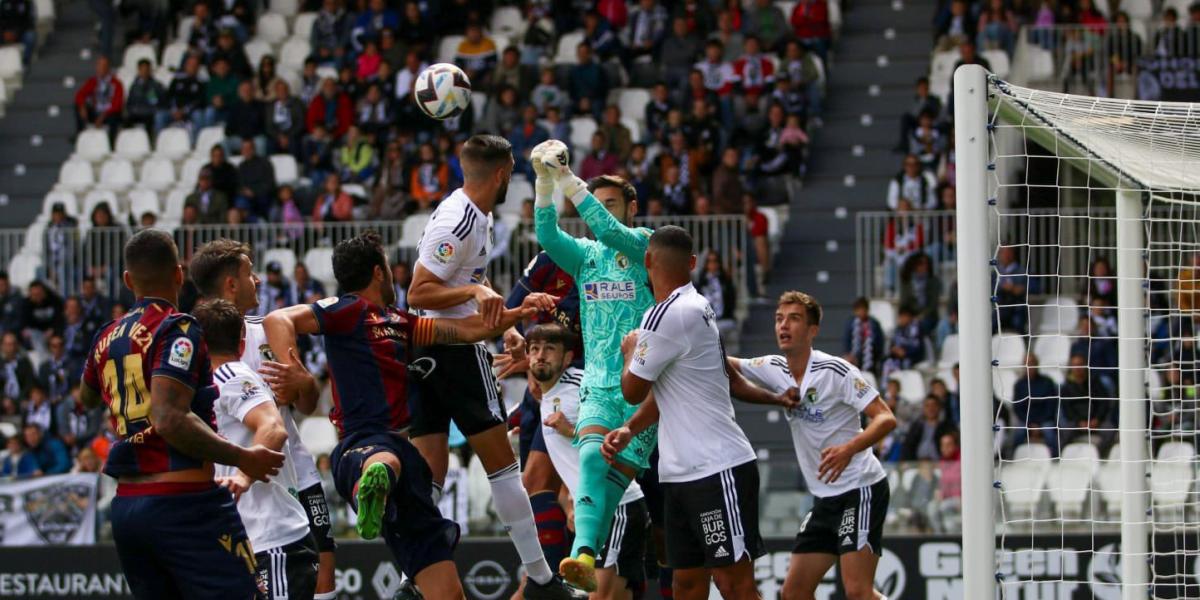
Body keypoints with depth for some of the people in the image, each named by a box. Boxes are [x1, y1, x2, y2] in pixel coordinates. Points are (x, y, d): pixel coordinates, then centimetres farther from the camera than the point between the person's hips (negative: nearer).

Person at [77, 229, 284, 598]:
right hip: (183, 503, -8)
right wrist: (242, 459, -13)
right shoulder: (177, 330, -8)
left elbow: (86, 399, 35)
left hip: (125, 506, 8)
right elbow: (170, 419, -20)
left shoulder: (106, 338, 13)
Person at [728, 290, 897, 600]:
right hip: (826, 498, 8)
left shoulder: (836, 371, -15)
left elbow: (885, 418, -19)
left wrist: (849, 449, -37)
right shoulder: (775, 369, 6)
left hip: (860, 489, -8)